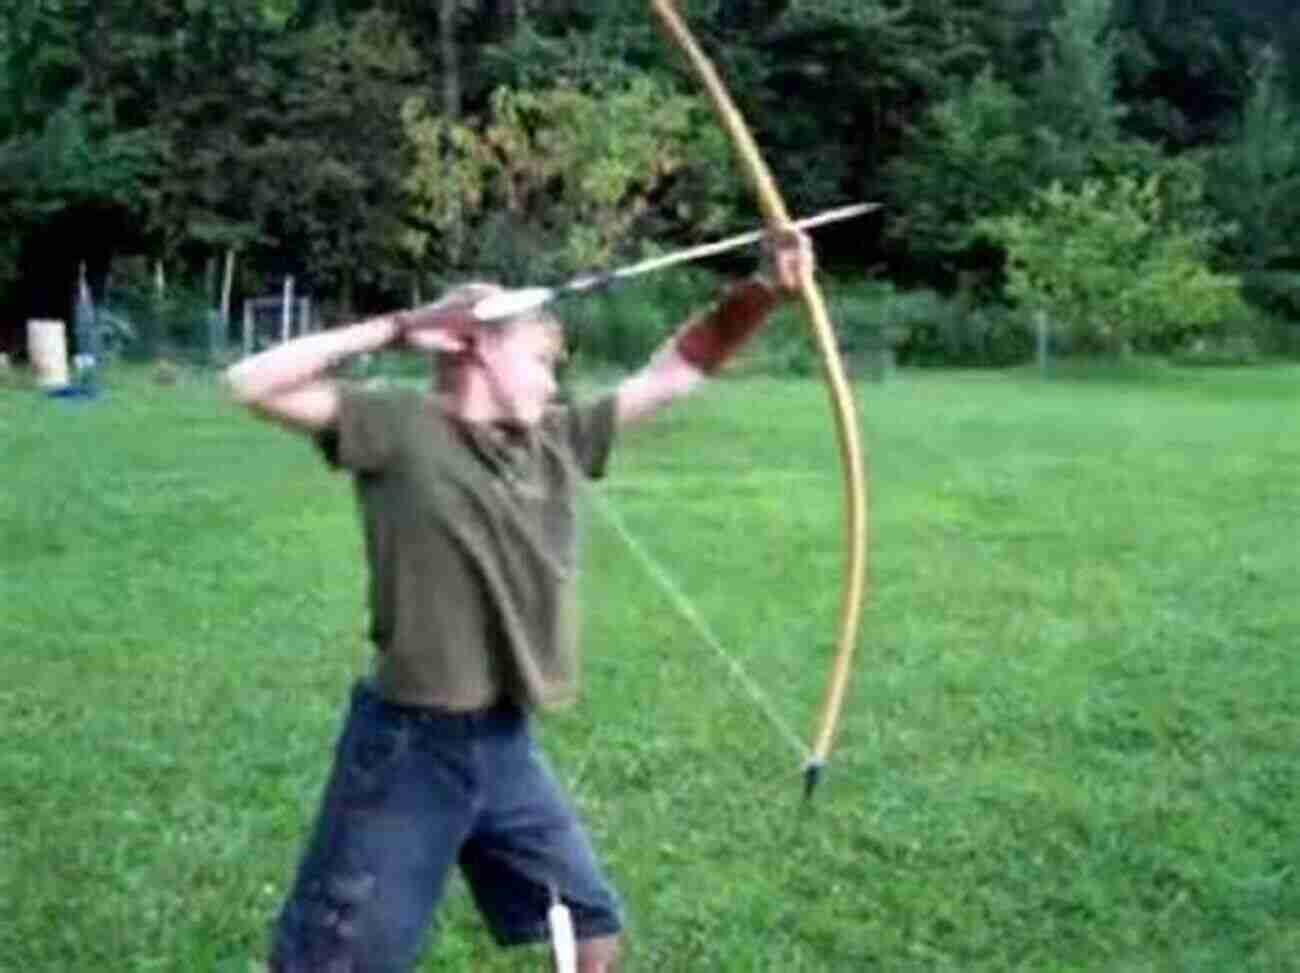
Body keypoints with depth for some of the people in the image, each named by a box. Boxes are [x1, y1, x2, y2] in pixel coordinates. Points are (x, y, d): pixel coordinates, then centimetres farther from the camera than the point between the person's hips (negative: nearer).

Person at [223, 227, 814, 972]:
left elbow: (676, 371, 8)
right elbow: (253, 385, -17)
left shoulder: (558, 440, 6)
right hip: (407, 748, -6)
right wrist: (396, 327, -14)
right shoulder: (401, 428, -10)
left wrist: (767, 290, -1)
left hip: (507, 744, 6)